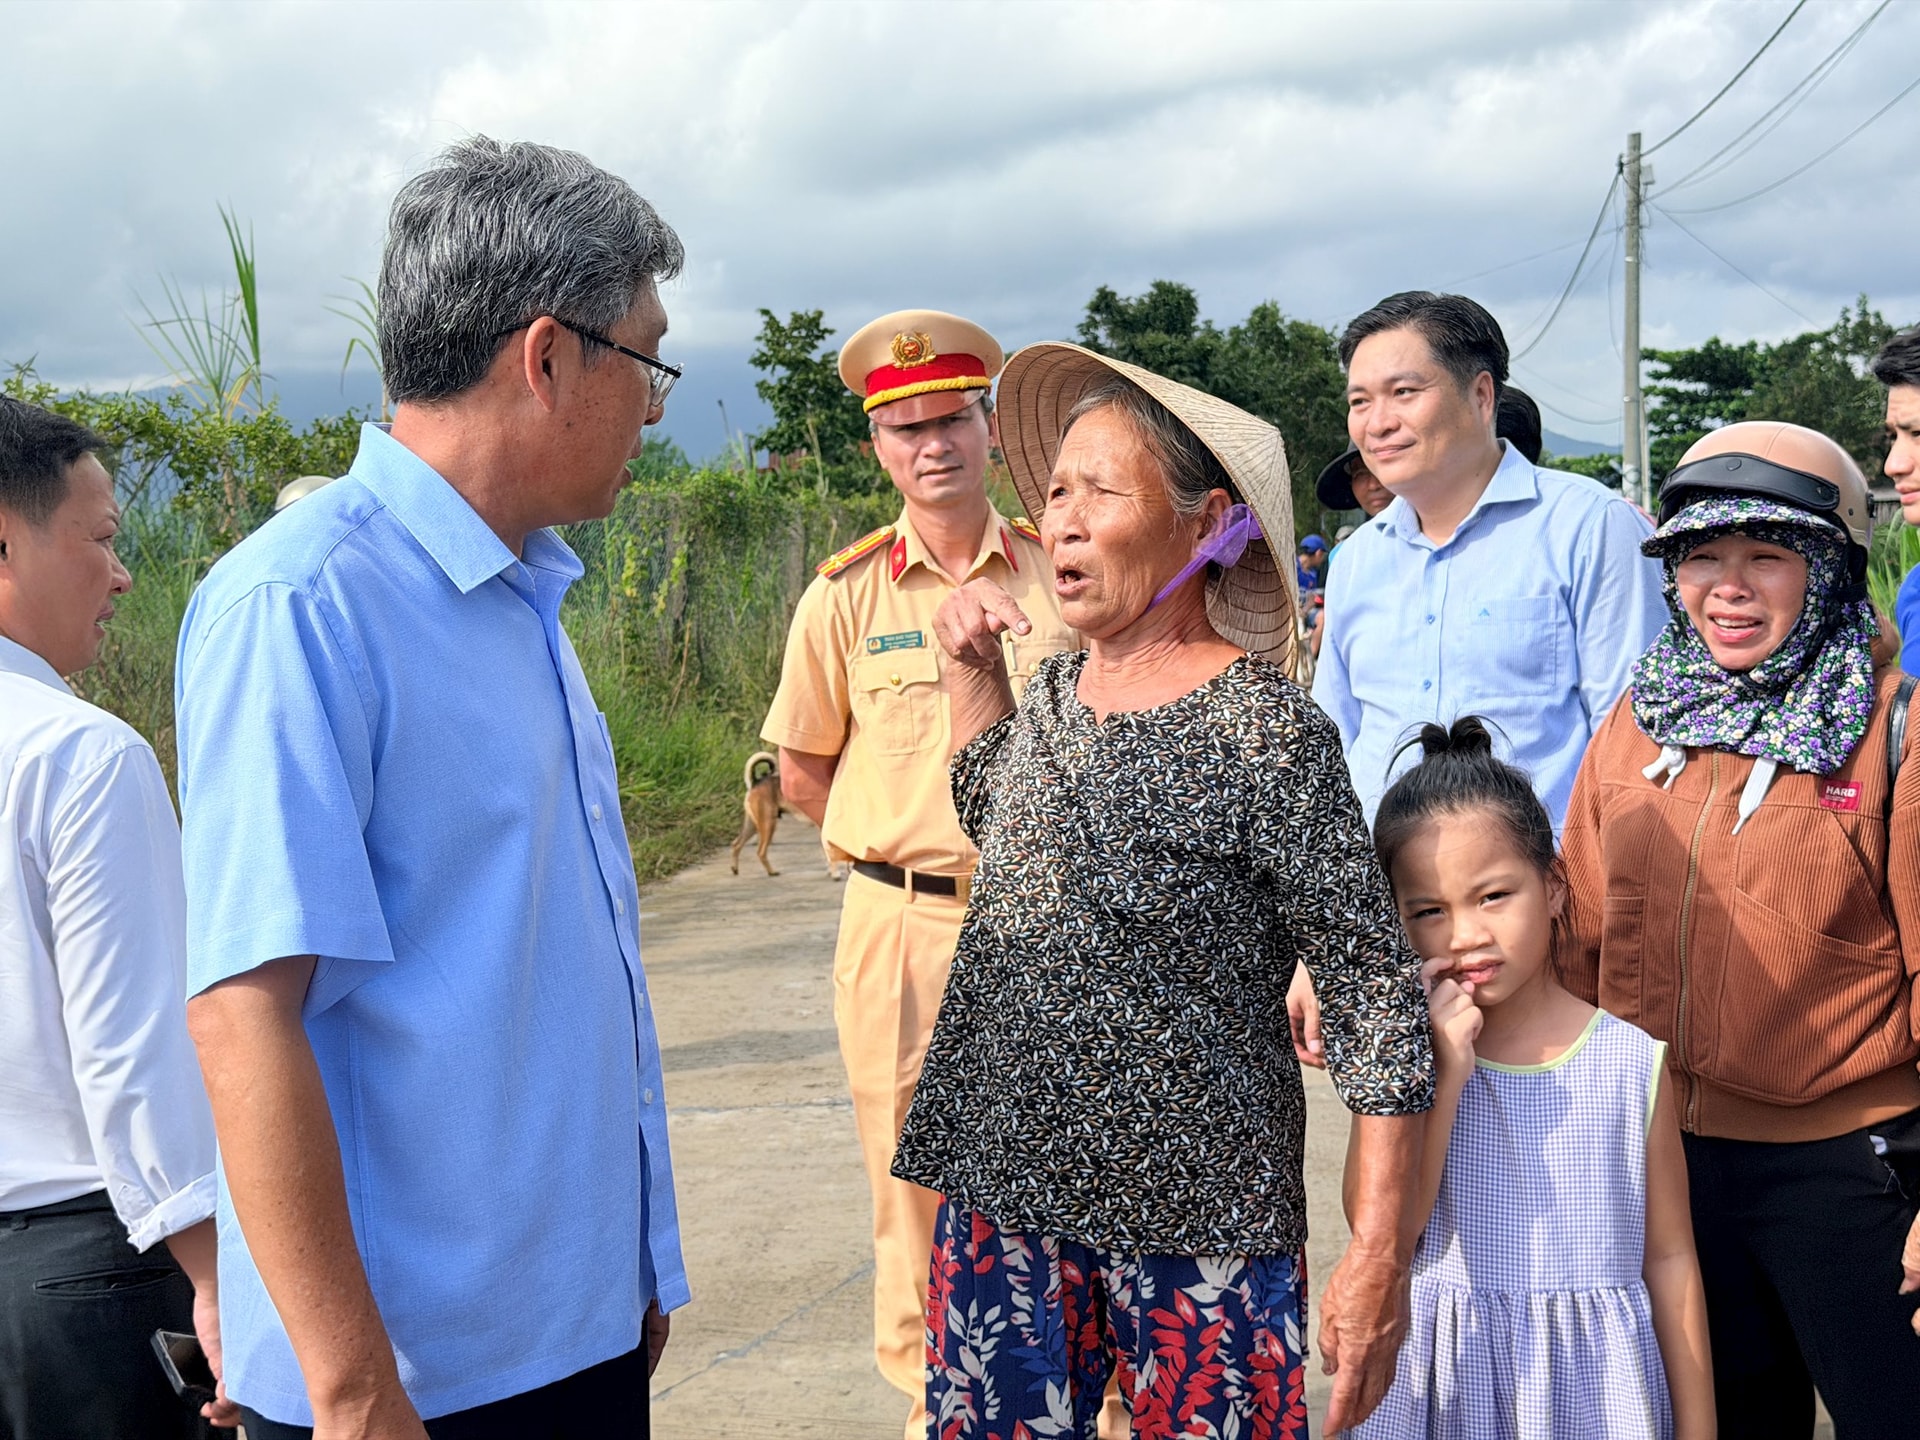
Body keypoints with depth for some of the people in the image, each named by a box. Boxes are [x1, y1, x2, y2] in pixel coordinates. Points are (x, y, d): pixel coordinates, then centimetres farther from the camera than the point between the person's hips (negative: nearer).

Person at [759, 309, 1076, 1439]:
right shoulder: (847, 597, 1)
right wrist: (903, 841, 3)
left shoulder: (1060, 574, 2)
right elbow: (802, 772, 9)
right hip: (902, 924, 0)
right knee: (918, 1179, 9)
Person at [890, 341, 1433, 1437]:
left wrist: (1380, 1260, -18)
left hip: (1196, 1221, -6)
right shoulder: (1055, 692, 6)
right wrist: (975, 667, 13)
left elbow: (1376, 991, -14)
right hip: (1004, 1189, 6)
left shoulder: (1262, 728, -14)